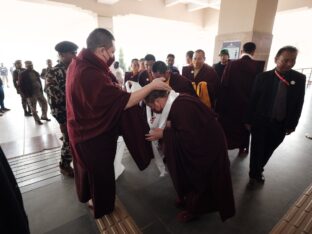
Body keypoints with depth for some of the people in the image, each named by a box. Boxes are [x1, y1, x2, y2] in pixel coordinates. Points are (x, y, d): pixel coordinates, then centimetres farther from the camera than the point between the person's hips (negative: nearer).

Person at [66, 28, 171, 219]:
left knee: (87, 166, 31)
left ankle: (86, 194, 59)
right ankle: (102, 207, 45)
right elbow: (125, 101, -31)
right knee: (100, 172, 17)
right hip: (95, 135, -9)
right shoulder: (91, 75, -35)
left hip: (83, 129, 9)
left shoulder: (78, 63, -4)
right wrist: (152, 85, -23)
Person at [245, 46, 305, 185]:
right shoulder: (263, 77, -9)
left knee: (268, 151, 17)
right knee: (257, 150, 11)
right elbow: (253, 100, -6)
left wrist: (292, 125, 1)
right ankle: (254, 174, 33)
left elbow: (298, 103, 1)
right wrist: (249, 120, -5)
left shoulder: (299, 78, -4)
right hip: (261, 121, -2)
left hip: (281, 124, 2)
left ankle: (258, 171, 41)